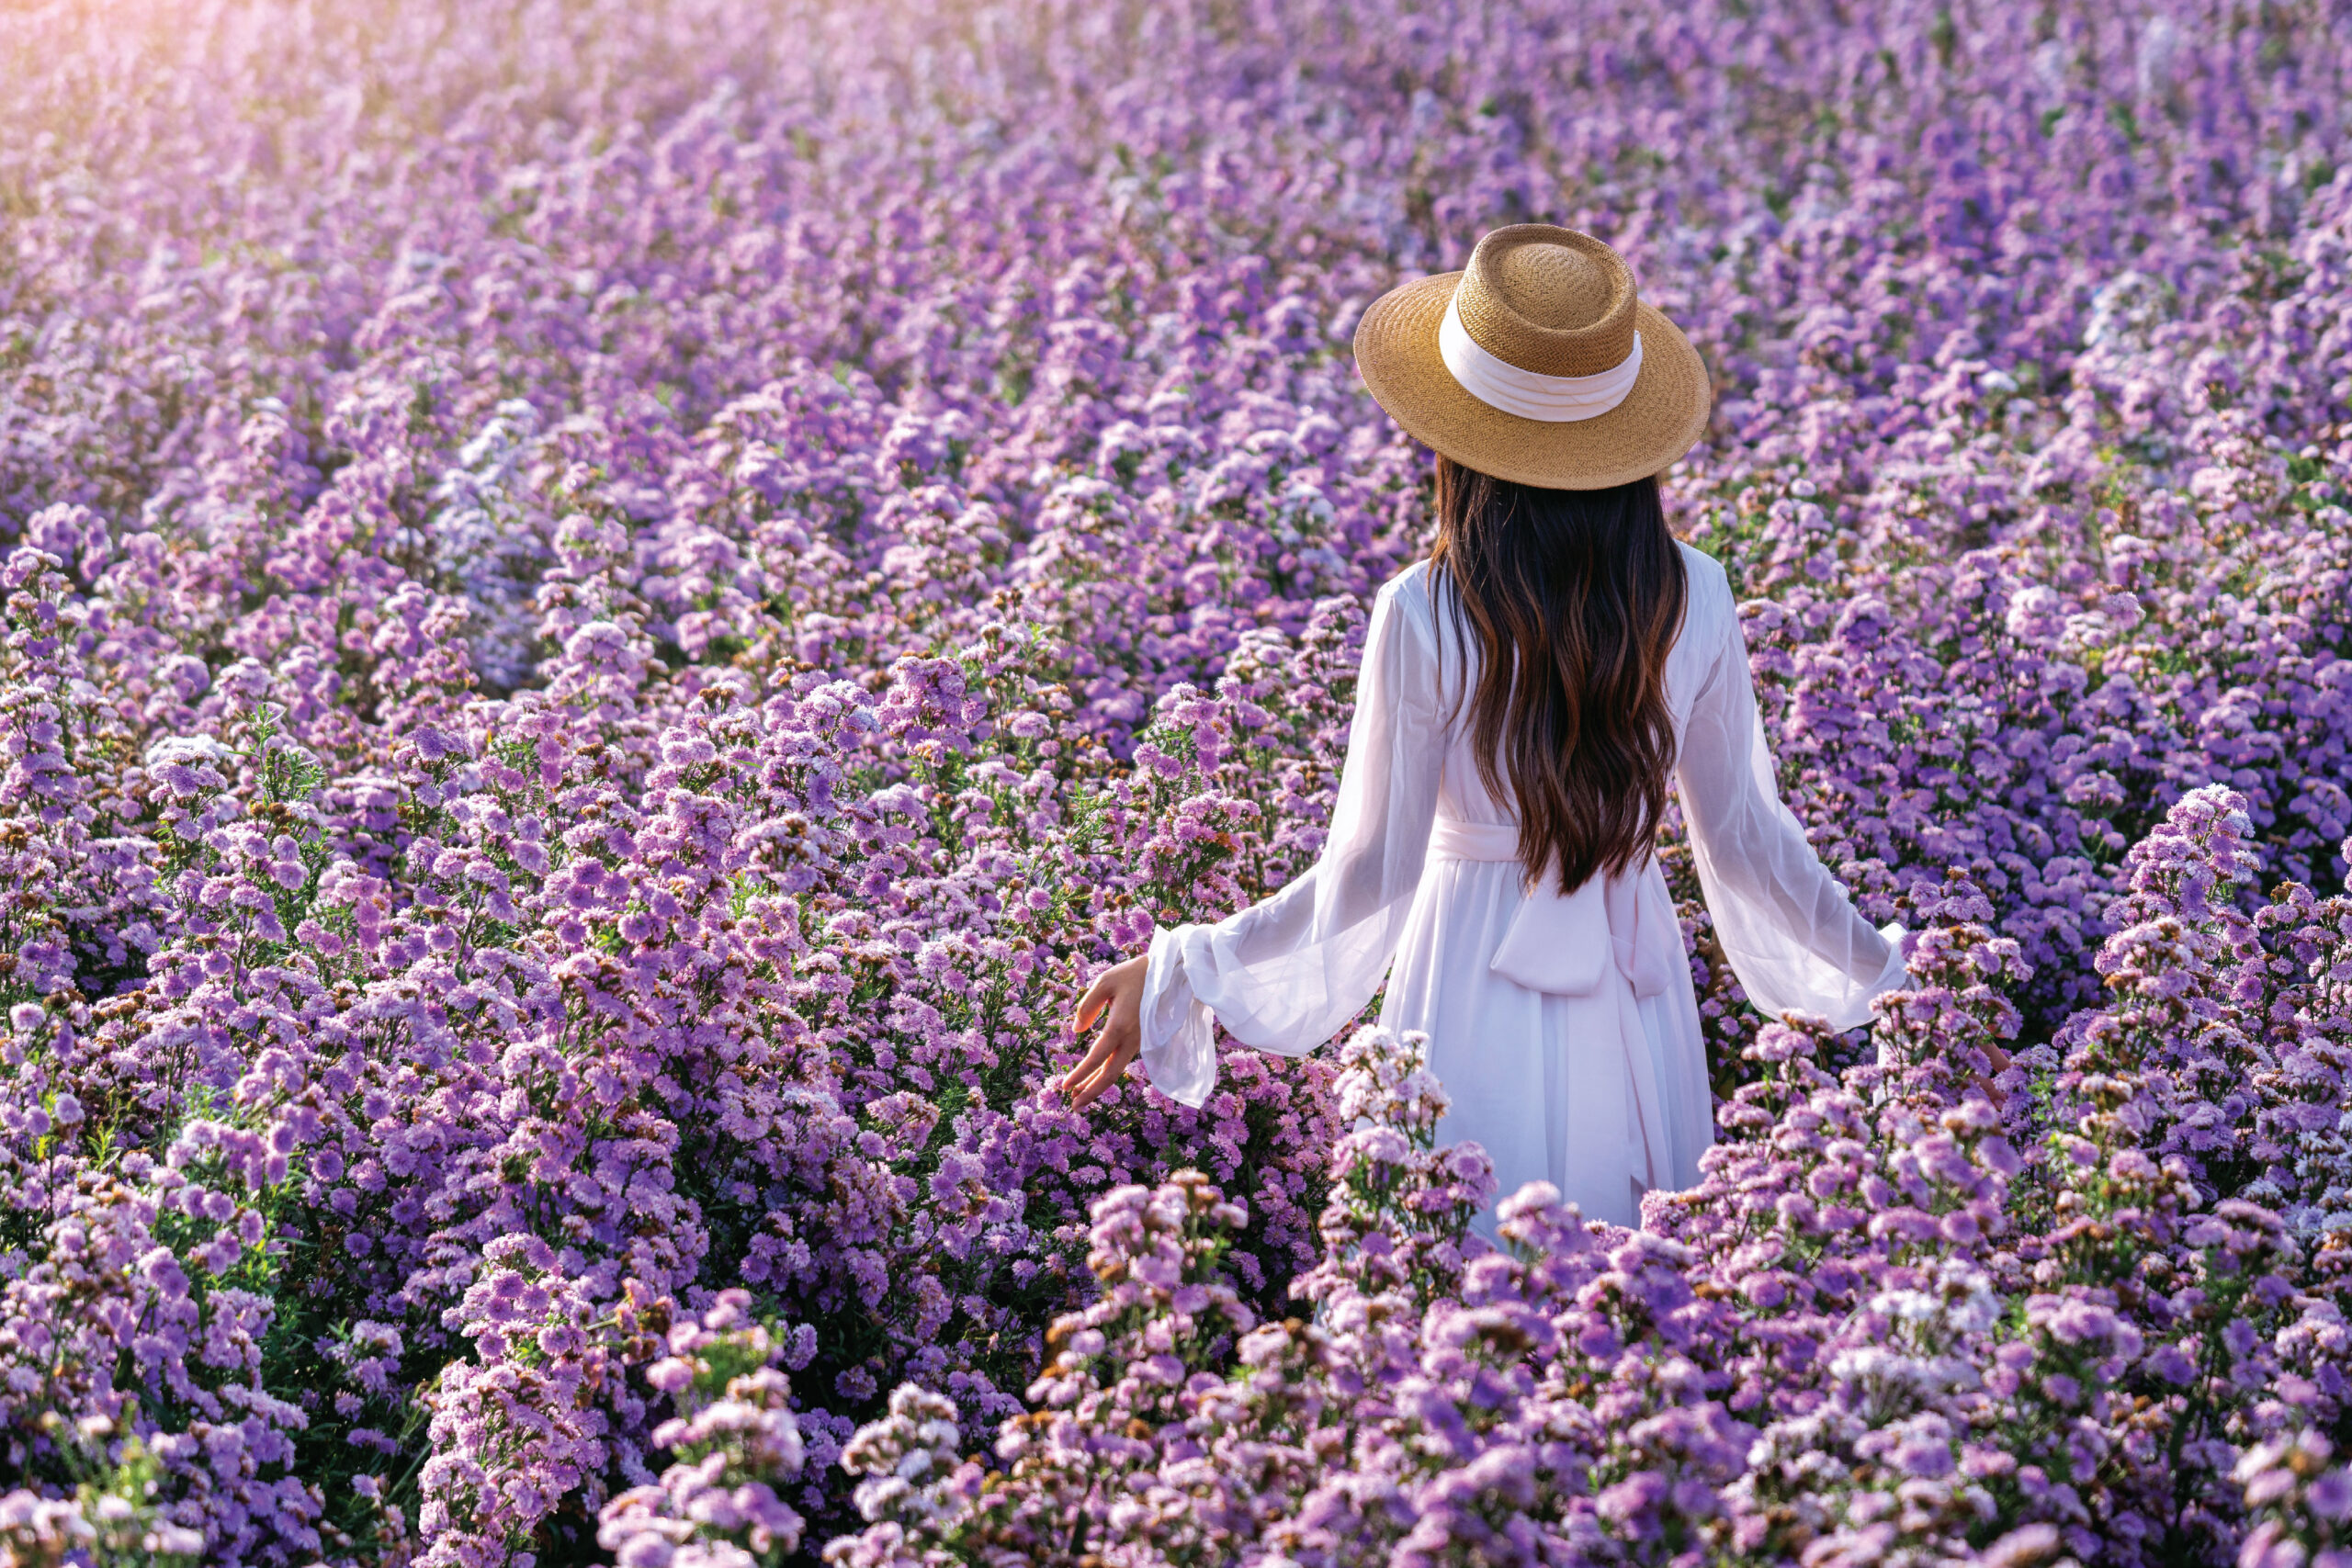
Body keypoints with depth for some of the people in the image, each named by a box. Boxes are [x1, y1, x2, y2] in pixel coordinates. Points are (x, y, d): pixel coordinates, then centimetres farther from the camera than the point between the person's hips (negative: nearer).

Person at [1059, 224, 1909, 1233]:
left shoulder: (1422, 618, -19)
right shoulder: (1692, 600, -8)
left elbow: (1368, 876, -13)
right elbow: (1745, 837, 0)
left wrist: (1172, 980, -3)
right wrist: (1878, 969, 16)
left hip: (1476, 981, -3)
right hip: (1635, 992, 4)